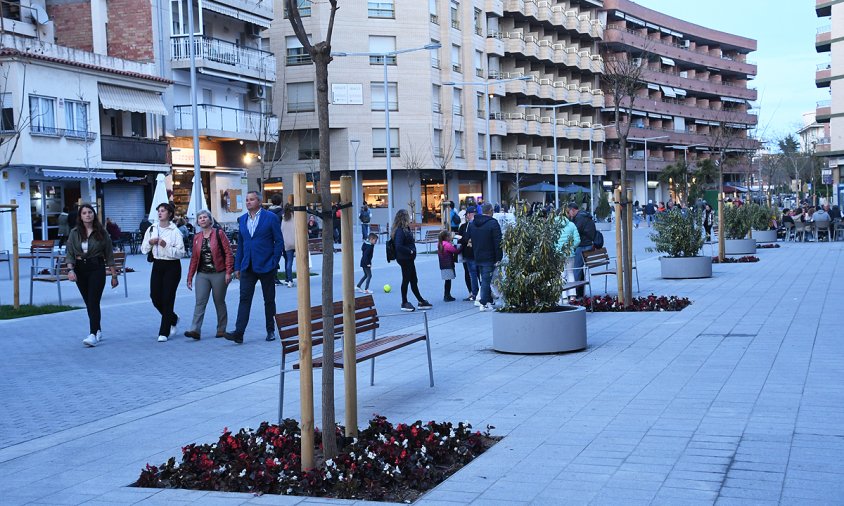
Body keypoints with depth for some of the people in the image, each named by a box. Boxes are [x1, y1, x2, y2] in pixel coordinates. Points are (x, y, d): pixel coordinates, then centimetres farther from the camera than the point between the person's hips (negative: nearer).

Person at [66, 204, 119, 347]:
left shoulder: (101, 233, 1)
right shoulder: (74, 233, 4)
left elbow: (109, 255, 4)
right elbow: (70, 254, 1)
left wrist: (114, 275, 4)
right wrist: (70, 269, -16)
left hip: (97, 268, -3)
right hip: (80, 269, 3)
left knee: (93, 302, -12)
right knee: (89, 303, 11)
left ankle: (93, 335, -17)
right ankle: (98, 331, 25)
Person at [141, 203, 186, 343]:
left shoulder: (175, 231, -7)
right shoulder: (152, 229, 7)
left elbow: (181, 252, -14)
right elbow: (143, 250, 10)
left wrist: (166, 246, -25)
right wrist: (150, 243, -9)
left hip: (172, 266, -5)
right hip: (157, 265, 5)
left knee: (167, 299, -4)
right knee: (155, 297, 4)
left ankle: (164, 332, 3)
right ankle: (173, 319, 31)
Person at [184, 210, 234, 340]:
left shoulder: (218, 233, -3)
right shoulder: (197, 237, 10)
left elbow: (228, 253, -6)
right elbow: (194, 258, 13)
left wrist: (228, 272, -13)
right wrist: (190, 277, 10)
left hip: (218, 274, -3)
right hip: (202, 274, 3)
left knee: (219, 302, 7)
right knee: (200, 302, -7)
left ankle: (221, 329, 17)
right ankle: (195, 330, -13)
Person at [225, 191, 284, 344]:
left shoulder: (271, 218, -4)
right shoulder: (242, 219, 10)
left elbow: (279, 242, -3)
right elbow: (240, 244, 14)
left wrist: (274, 263, -9)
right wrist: (237, 266, 10)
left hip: (266, 267, -3)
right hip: (248, 267, 3)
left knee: (269, 300, 7)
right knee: (244, 298, -6)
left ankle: (271, 331, 20)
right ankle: (239, 333, -13)